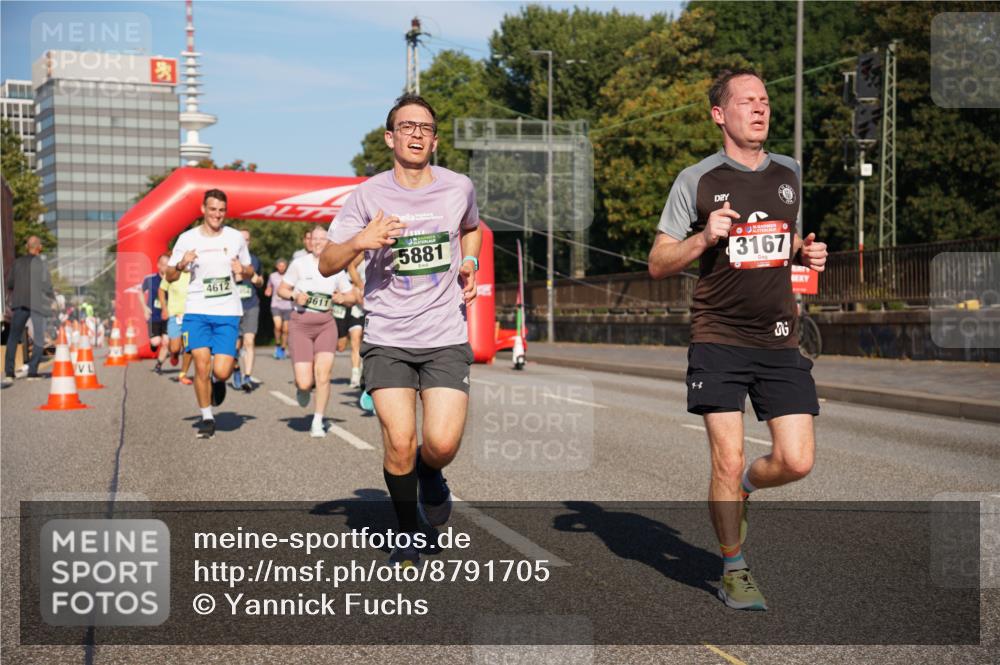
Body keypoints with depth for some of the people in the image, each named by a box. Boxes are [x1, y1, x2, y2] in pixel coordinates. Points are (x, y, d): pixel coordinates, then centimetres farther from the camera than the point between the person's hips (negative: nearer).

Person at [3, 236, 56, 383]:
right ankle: (32, 372, -1)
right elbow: (47, 286, -9)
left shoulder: (17, 262, 4)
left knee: (13, 338, 10)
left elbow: (10, 284, 10)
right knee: (39, 339, 6)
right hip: (38, 303, -3)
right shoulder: (41, 264, -7)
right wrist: (52, 298, 10)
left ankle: (8, 372, 4)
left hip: (20, 303, 3)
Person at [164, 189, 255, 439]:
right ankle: (207, 417, 11)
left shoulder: (236, 238, 5)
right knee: (201, 365, -8)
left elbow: (250, 271, 17)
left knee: (222, 371, -9)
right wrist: (181, 264, -15)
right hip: (196, 311, 0)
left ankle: (218, 380, 29)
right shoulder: (187, 239, 1)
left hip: (228, 313, 0)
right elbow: (170, 276, 7)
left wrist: (243, 271, -7)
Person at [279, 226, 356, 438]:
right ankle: (302, 386, 30)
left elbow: (352, 297, 13)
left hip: (326, 324, 1)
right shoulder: (299, 264, -1)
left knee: (323, 372, -14)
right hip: (300, 324, -1)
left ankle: (317, 423, 3)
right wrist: (294, 296, -12)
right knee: (305, 383, -10)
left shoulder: (336, 268, 5)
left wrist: (342, 298, -8)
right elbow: (282, 289, 8)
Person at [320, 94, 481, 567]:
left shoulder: (459, 187, 4)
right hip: (386, 337, -1)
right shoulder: (369, 195, -1)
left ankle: (430, 475, 26)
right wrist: (358, 242, -19)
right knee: (399, 442, -10)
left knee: (442, 443, -13)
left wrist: (469, 262, 8)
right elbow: (326, 265, 1)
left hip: (446, 337, 1)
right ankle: (406, 534, 15)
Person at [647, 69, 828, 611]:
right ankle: (734, 571, 17)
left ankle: (737, 490, 30)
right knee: (728, 461, -3)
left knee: (796, 461, -4)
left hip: (780, 340, 4)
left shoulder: (788, 173, 12)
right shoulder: (696, 181, -2)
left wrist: (806, 253, 6)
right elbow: (657, 265, 0)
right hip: (718, 340, -4)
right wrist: (703, 239, -17)